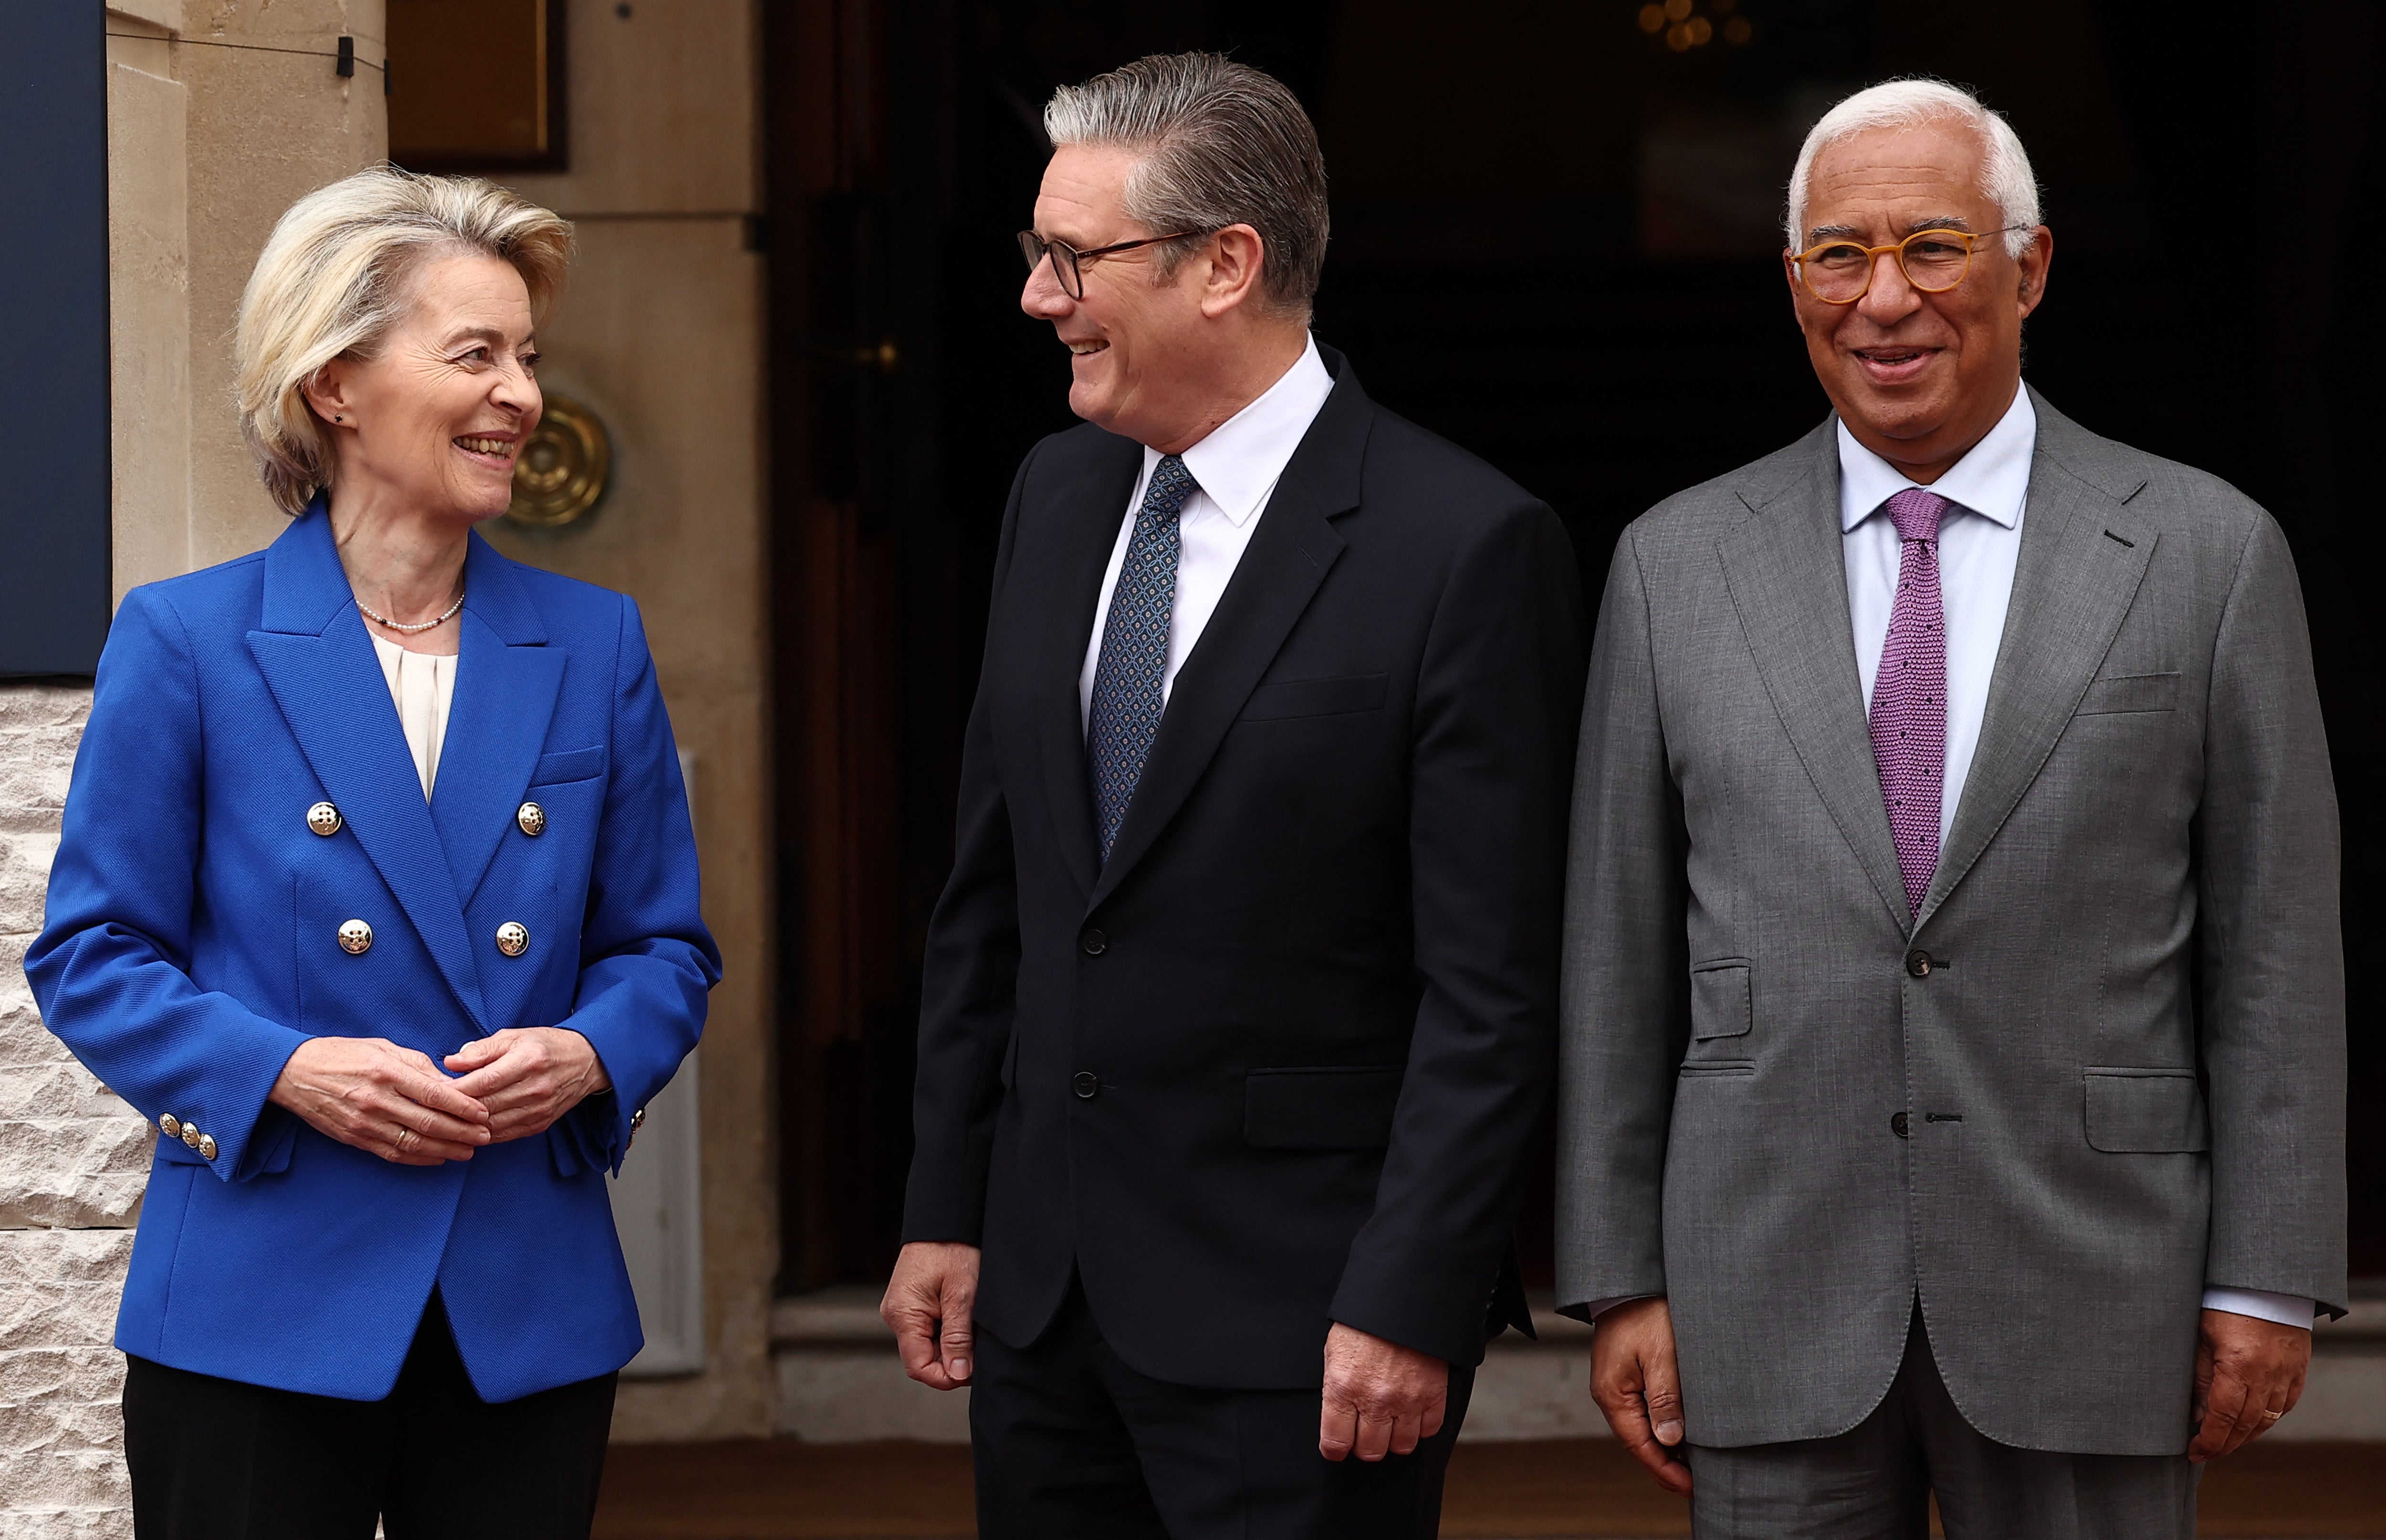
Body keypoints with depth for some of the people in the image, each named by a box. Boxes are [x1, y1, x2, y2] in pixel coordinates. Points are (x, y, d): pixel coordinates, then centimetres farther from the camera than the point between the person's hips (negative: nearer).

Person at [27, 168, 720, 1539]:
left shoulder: (594, 644, 8)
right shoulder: (187, 642, -2)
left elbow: (665, 947, 12)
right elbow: (91, 956, -1)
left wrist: (587, 1057, -10)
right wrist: (288, 1071, -16)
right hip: (263, 1317, -3)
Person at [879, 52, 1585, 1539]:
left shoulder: (1467, 546, -12)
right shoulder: (1060, 495, 9)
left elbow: (1492, 988, -13)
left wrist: (1409, 1307, -15)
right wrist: (947, 1208, 11)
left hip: (1293, 1313, -6)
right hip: (1043, 1286, 6)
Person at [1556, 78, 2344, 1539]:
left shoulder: (2208, 553, 0)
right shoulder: (1679, 564, 5)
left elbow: (2271, 943, 0)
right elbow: (1623, 949, 6)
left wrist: (2267, 1286, -4)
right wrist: (1622, 1282, 2)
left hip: (2087, 1295, -1)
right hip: (1777, 1296, 1)